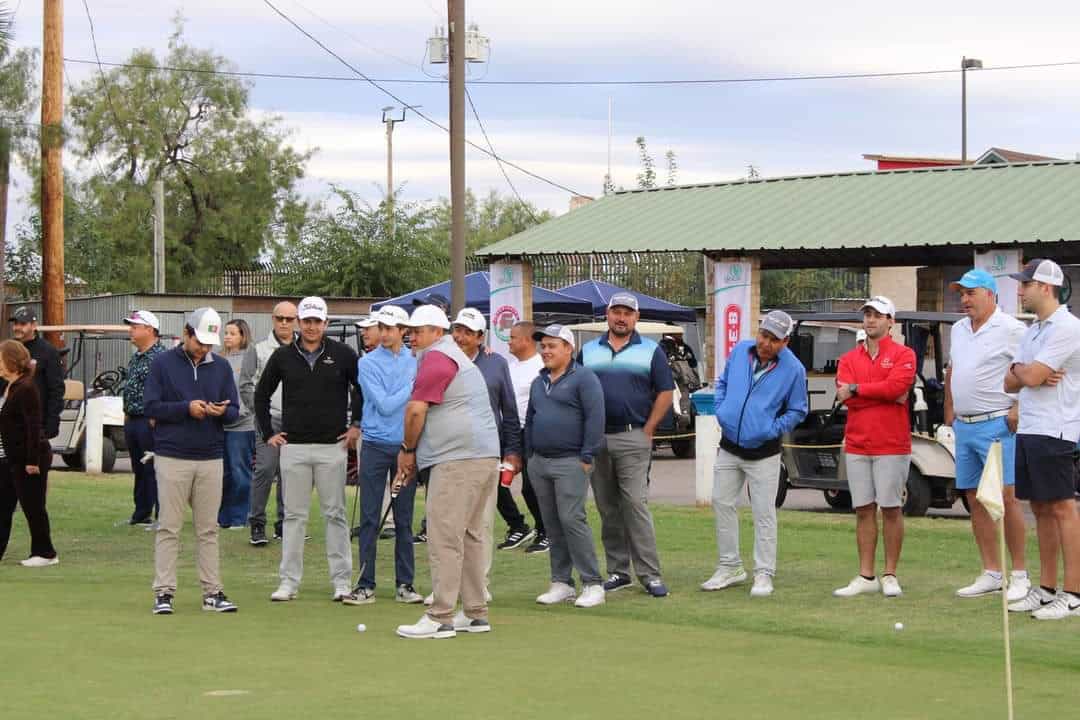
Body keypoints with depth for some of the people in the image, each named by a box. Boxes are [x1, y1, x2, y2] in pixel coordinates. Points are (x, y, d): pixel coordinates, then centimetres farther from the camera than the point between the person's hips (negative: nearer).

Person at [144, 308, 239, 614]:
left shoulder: (221, 367, 10)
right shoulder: (163, 363, 0)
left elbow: (235, 411, 10)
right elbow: (151, 407, -4)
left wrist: (222, 411, -13)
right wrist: (187, 408, -16)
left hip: (211, 459, 3)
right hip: (172, 457, -3)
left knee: (208, 530, 6)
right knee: (169, 528, -2)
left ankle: (213, 592, 9)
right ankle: (164, 592, 0)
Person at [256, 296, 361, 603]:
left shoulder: (343, 354, 1)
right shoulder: (283, 356, 6)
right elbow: (262, 393, 16)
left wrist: (357, 424, 5)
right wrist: (267, 433, 11)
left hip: (332, 446, -2)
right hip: (293, 447, 2)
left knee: (335, 514, 1)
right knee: (294, 515, 4)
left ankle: (342, 581, 5)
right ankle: (289, 581, 8)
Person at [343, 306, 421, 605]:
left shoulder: (416, 361, 6)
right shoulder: (368, 363, -2)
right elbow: (385, 405, -10)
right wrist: (413, 387, -7)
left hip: (406, 446, 2)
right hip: (376, 446, -2)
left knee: (405, 519, 6)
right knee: (369, 518, -1)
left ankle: (405, 584, 11)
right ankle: (366, 585, 2)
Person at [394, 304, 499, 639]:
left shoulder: (436, 359, -9)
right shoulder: (456, 358, 24)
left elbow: (416, 411, -14)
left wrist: (408, 449, 1)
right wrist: (414, 456, 19)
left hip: (458, 460, -10)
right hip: (485, 457, 10)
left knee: (444, 537, -9)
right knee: (469, 536, 14)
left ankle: (441, 618, -11)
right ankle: (475, 614, 18)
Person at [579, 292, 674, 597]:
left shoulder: (650, 351, 4)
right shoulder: (588, 351, 12)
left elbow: (665, 392, 3)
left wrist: (648, 430, -4)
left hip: (633, 438, -4)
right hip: (595, 439, 4)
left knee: (636, 504, -11)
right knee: (607, 509, 6)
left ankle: (650, 574, -10)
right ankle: (617, 572, 13)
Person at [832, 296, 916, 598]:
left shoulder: (903, 355, 0)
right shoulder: (849, 359, 12)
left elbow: (896, 386, -18)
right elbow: (847, 397, -3)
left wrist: (856, 389, -9)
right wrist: (886, 394, -11)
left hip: (892, 446, -4)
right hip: (856, 446, 4)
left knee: (891, 509, 0)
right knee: (864, 510, 5)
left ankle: (890, 576, 6)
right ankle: (866, 577, 8)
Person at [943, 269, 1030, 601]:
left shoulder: (1010, 329, -9)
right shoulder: (958, 330, 16)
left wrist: (1019, 409, -17)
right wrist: (949, 410, 20)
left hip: (997, 425, -8)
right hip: (964, 425, 8)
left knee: (1006, 498, -11)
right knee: (975, 500, 8)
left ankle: (1020, 575, -6)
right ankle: (991, 573, 14)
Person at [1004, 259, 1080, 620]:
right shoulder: (1033, 331, 18)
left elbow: (1031, 376, -18)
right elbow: (1011, 383, 16)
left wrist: (1019, 369, 4)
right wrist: (1026, 373, -6)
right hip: (1027, 429, 9)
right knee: (1041, 509, 10)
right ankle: (1046, 589, 15)